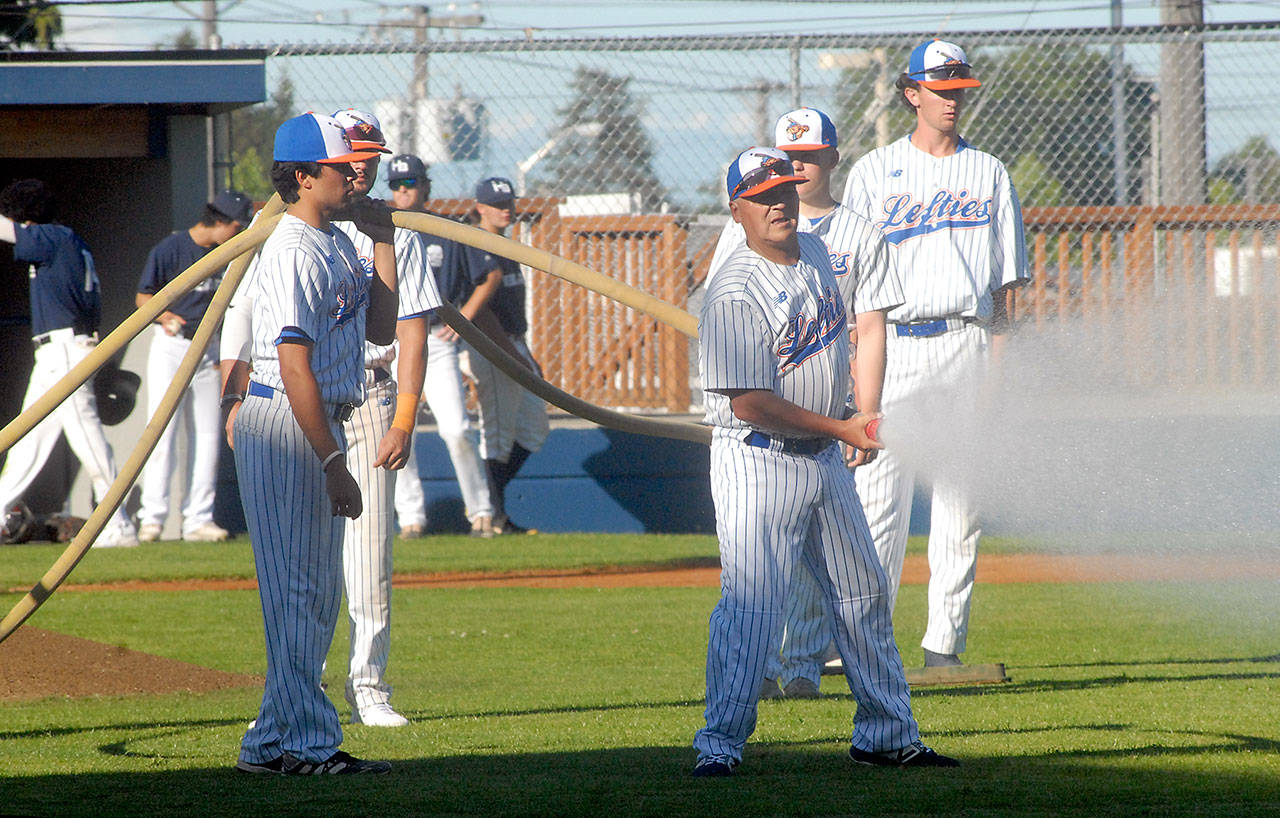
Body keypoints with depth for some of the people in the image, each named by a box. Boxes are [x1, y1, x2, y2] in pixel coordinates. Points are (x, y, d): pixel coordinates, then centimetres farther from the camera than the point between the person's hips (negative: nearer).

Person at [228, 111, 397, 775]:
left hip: (317, 426, 10)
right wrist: (334, 462, -24)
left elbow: (380, 328, 13)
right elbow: (295, 366, -21)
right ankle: (305, 742, -6)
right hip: (283, 427, -10)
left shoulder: (338, 246, 14)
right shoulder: (294, 251, -16)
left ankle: (275, 743, 18)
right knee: (296, 591, -8)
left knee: (318, 594, 13)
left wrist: (383, 242, 8)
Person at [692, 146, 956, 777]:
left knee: (863, 594, 14)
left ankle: (885, 734, 24)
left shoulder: (816, 254, 7)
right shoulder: (733, 293, -20)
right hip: (757, 460, -8)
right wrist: (841, 427, -22)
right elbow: (748, 402, -24)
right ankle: (720, 745, -11)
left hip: (824, 460, 8)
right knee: (751, 603, -15)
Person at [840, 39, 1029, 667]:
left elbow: (1004, 277, 11)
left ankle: (944, 644, 3)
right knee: (878, 497, -8)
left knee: (961, 501, 0)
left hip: (966, 339, 1)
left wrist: (999, 356, 1)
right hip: (893, 345, -1)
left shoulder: (989, 173, 13)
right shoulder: (873, 172, 9)